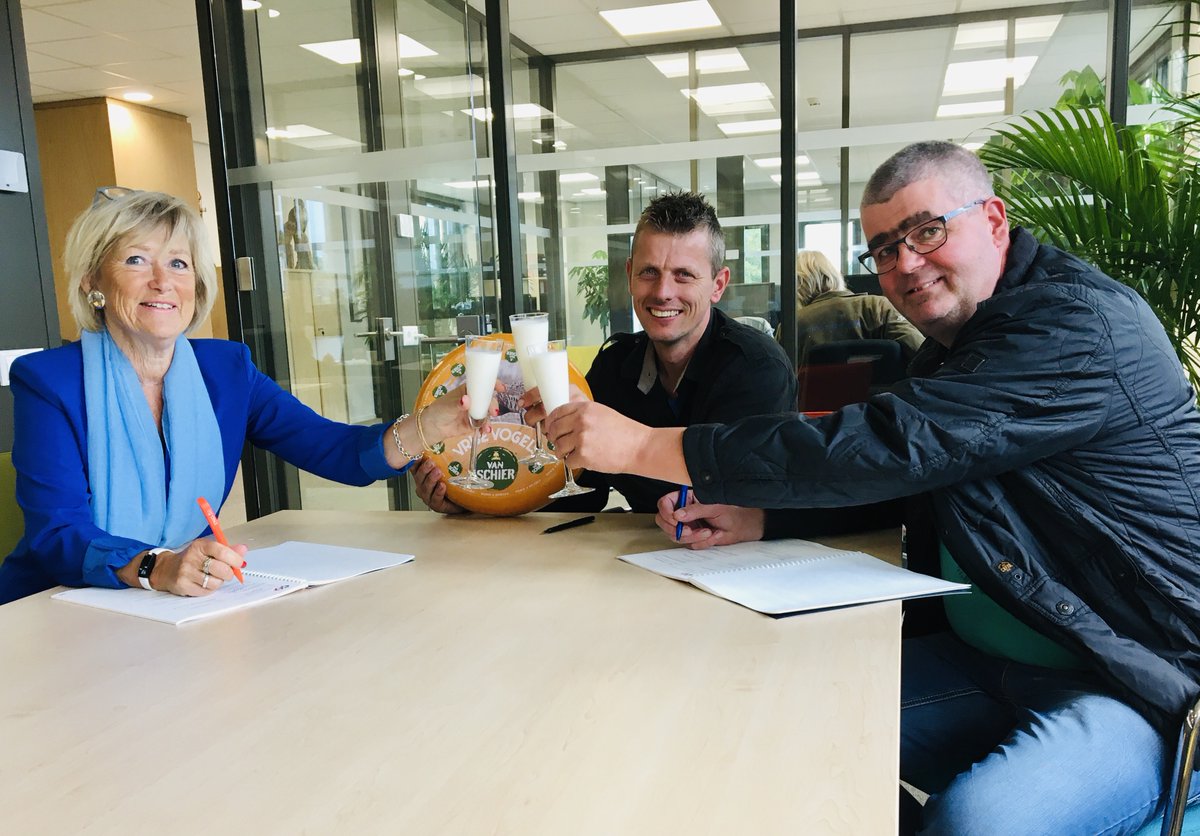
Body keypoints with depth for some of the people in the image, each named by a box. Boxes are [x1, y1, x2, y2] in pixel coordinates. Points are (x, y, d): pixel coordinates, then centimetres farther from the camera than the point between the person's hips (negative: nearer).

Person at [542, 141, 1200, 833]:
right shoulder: (952, 347, 10)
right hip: (986, 658, 8)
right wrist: (756, 520, -5)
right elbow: (902, 488, 14)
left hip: (1139, 685, -8)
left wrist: (646, 447, -28)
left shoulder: (1078, 321, -19)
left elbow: (889, 447, -30)